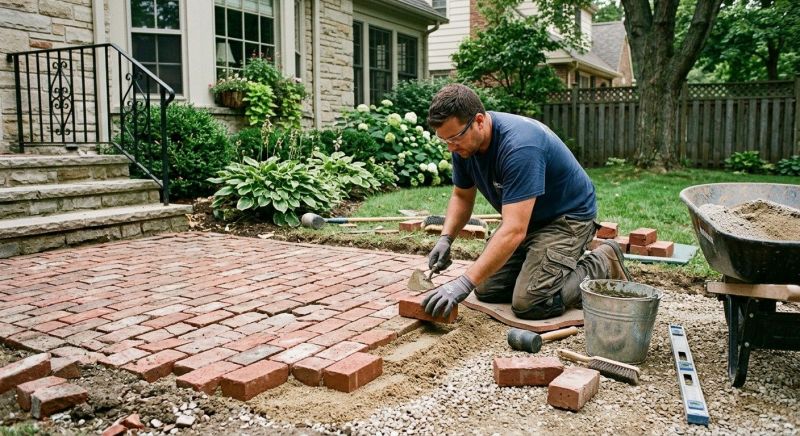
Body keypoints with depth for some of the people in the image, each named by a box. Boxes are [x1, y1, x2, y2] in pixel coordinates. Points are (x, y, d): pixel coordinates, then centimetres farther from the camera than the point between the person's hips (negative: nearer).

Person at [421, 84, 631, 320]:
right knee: (486, 290, 1)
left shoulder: (518, 146, -35)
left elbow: (514, 231, -40)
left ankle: (604, 266, 2)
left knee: (529, 304, -20)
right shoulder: (463, 143, -10)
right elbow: (462, 196, 6)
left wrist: (464, 283, -43)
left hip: (568, 215, -8)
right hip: (526, 218, 8)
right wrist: (445, 239, -12)